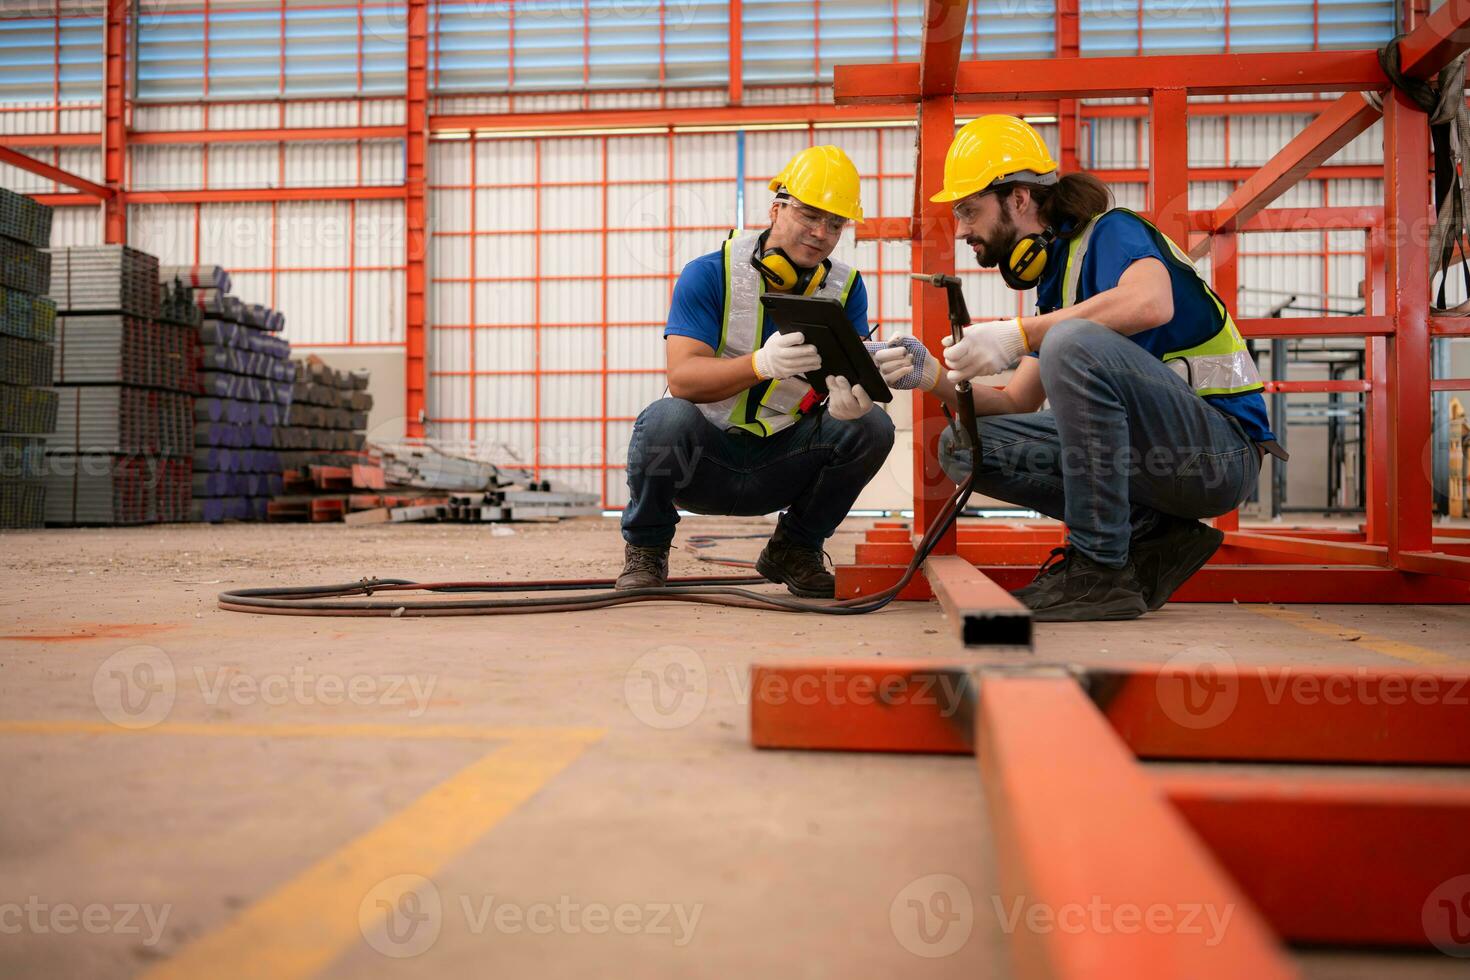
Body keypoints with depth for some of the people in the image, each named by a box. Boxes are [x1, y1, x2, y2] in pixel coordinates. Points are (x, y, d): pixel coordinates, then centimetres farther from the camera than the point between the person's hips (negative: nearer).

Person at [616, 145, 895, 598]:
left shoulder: (846, 288, 1)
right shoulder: (709, 274, -10)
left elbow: (857, 372, -8)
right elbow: (681, 377, -22)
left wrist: (850, 397, -35)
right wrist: (762, 364, -40)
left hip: (779, 465, 3)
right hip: (703, 452, -3)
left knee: (872, 426, -19)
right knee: (666, 419, -35)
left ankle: (794, 548, 5)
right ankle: (645, 547, -3)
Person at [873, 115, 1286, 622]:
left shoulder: (1110, 232, -8)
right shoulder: (1055, 281, 17)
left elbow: (1151, 302, -32)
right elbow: (1019, 404, 15)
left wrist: (1018, 333, -27)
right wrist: (932, 376, -1)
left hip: (1223, 446, -8)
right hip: (1148, 452, 8)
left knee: (1073, 342, -32)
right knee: (964, 445, 0)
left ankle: (1102, 571, -22)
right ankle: (1150, 537, -2)